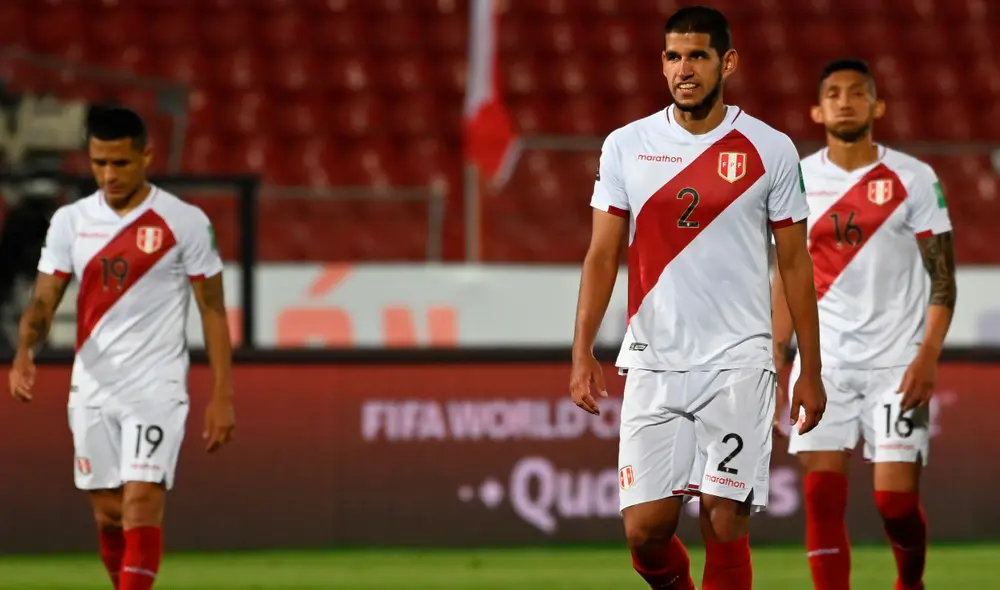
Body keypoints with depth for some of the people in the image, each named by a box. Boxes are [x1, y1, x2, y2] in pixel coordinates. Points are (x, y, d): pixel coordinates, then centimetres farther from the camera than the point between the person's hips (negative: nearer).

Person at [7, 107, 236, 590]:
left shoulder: (185, 222, -4)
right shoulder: (70, 221, 5)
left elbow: (213, 309, -1)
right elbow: (43, 300, 3)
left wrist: (222, 396, -6)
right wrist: (24, 353, -18)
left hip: (156, 388, -4)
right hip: (91, 388, 4)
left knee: (141, 504, -17)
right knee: (107, 514, 8)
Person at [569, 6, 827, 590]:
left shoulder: (770, 150, 2)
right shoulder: (626, 146, 6)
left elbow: (795, 264, 7)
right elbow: (603, 255, 8)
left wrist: (811, 371, 6)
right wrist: (584, 351, -3)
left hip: (738, 362, -2)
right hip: (653, 364, 2)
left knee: (725, 524, -9)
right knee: (645, 529, -3)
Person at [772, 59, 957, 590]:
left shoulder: (913, 180, -2)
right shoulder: (797, 182, 6)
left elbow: (942, 276, -3)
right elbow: (788, 277, 13)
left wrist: (927, 357, -14)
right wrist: (776, 355, 4)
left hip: (896, 363, -2)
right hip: (823, 362, 2)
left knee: (895, 497, -6)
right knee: (821, 495, -7)